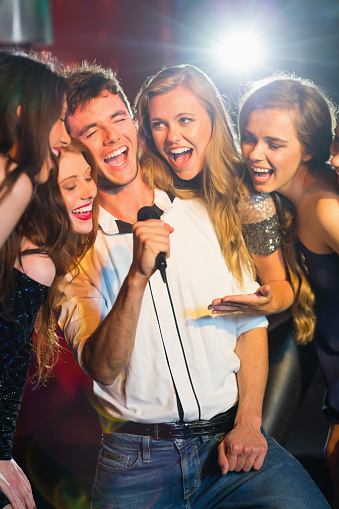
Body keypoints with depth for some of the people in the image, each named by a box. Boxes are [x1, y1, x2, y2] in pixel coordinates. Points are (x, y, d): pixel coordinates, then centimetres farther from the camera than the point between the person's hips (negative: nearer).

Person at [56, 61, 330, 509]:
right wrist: (137, 276, -23)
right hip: (136, 458, -1)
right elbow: (102, 368, -9)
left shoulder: (205, 215, 10)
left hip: (229, 438, 2)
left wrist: (248, 422, -3)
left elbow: (251, 322, 9)